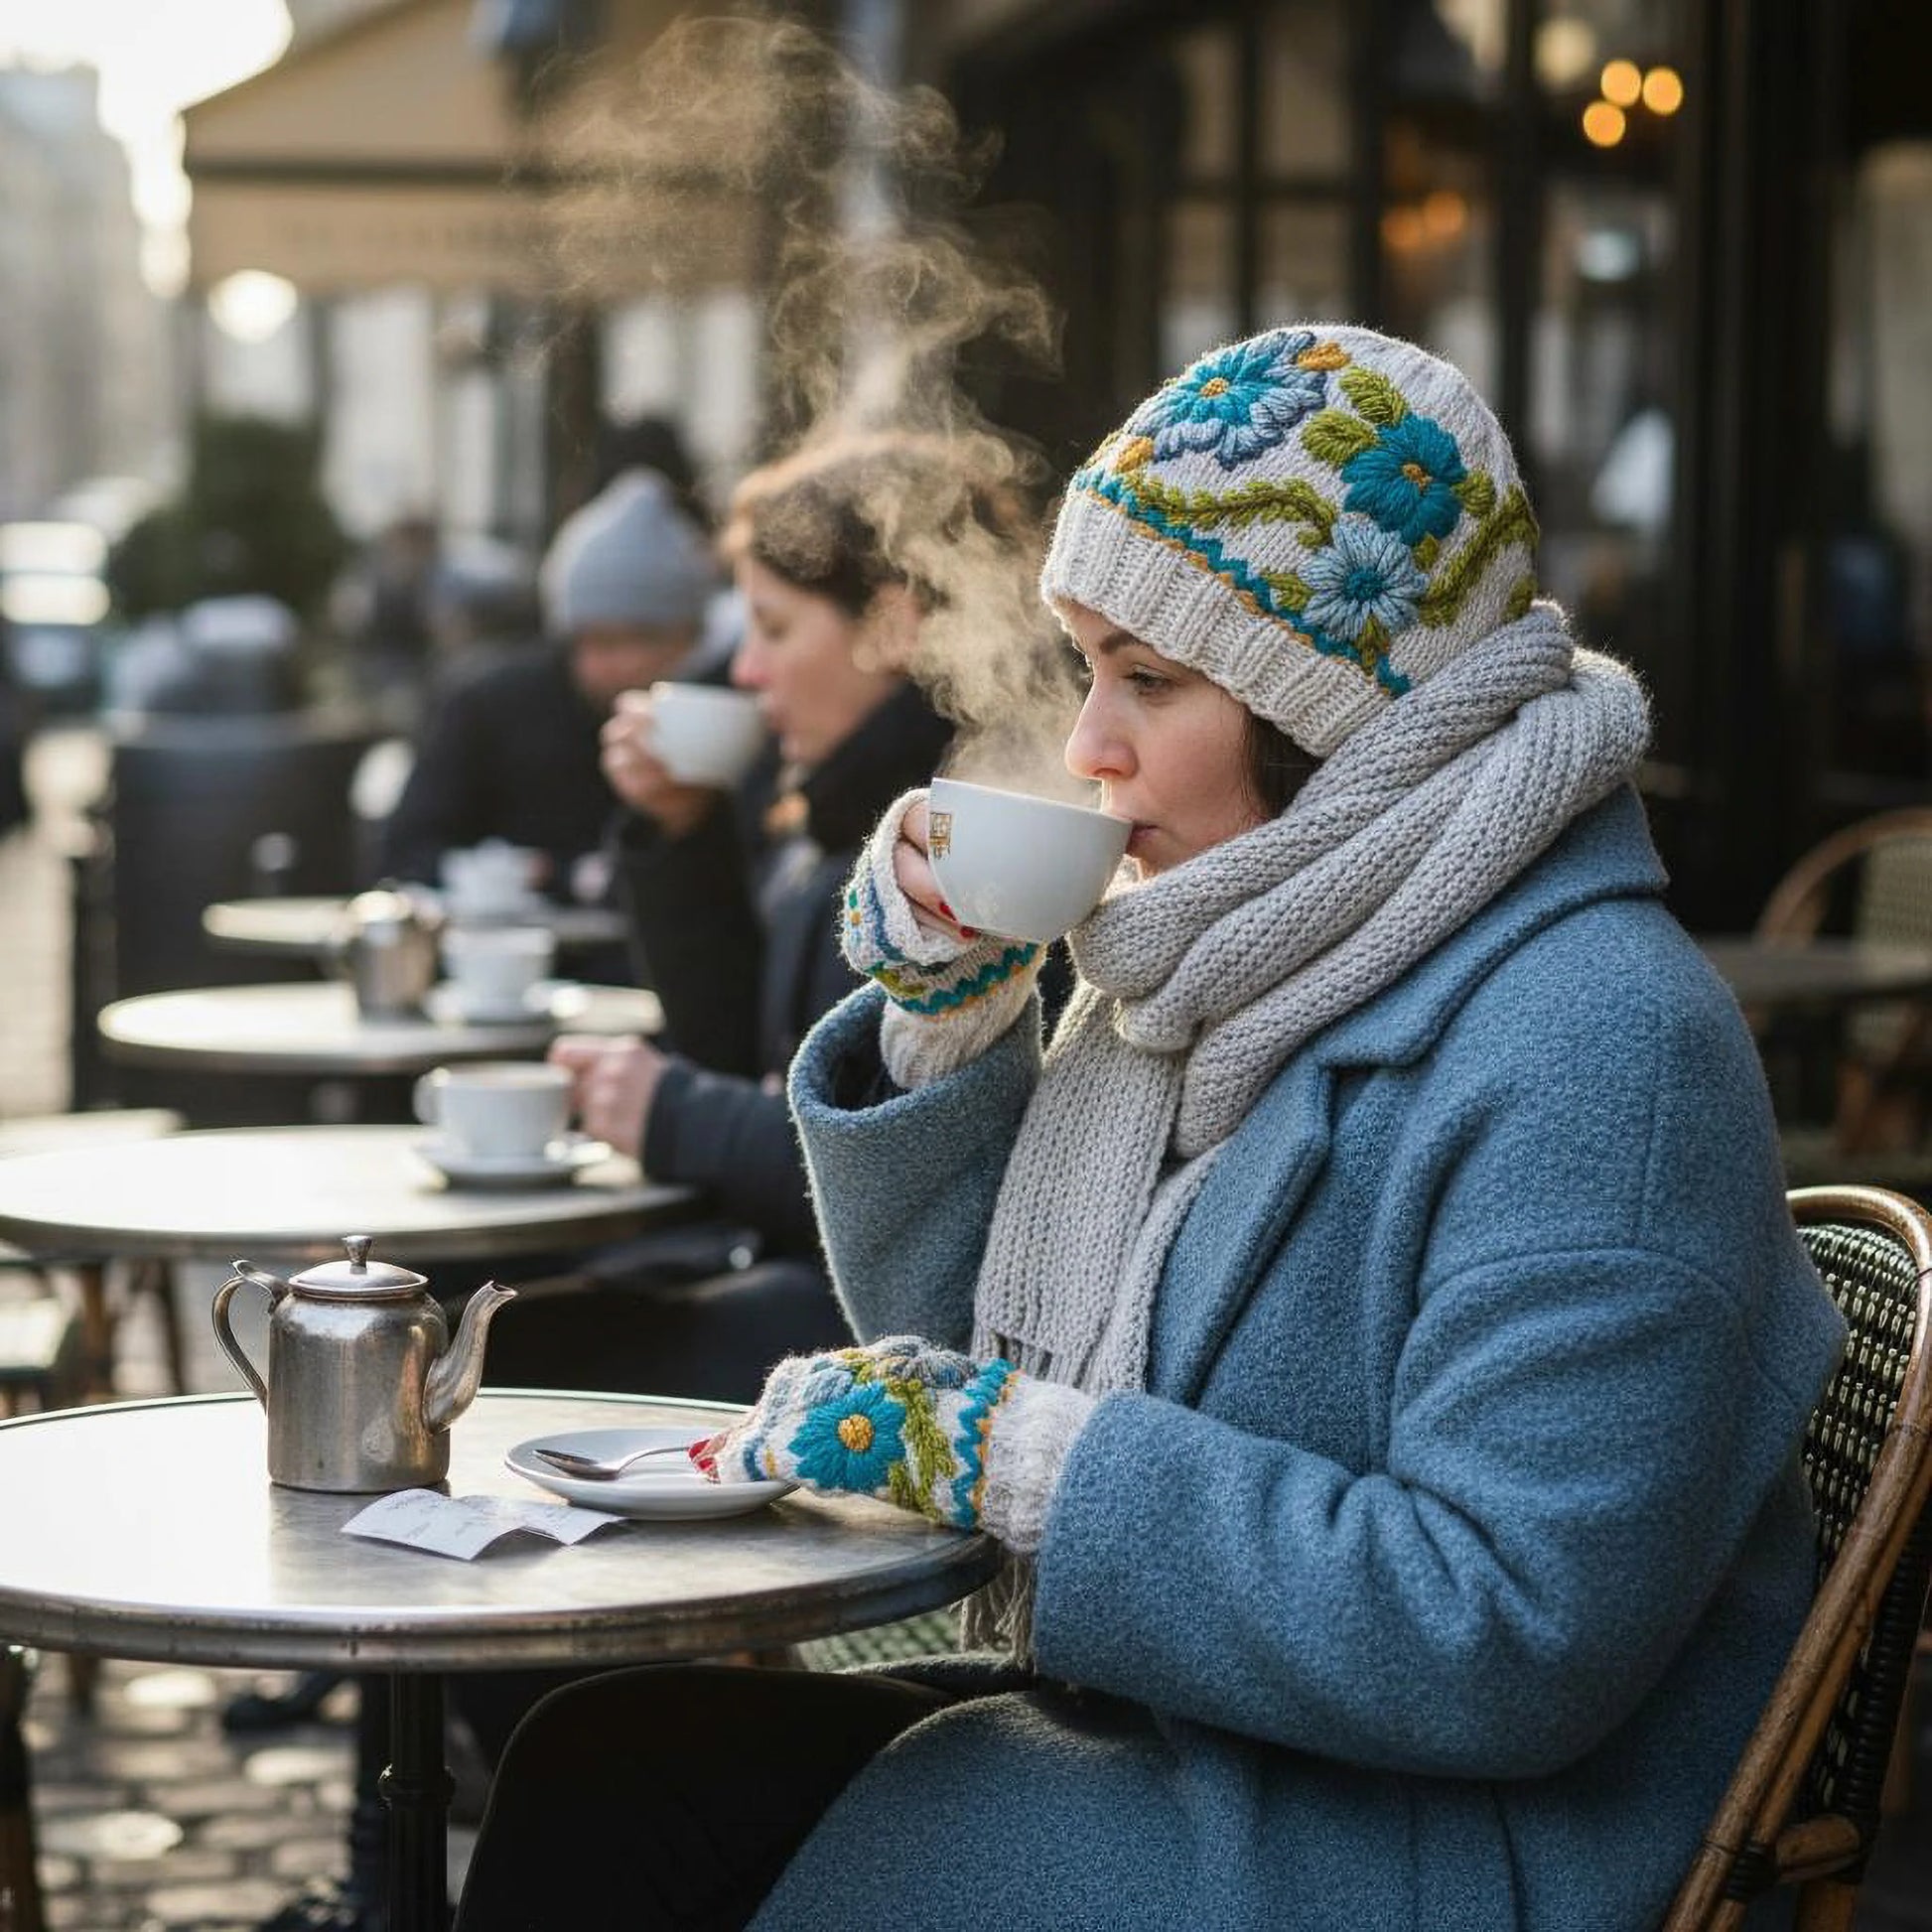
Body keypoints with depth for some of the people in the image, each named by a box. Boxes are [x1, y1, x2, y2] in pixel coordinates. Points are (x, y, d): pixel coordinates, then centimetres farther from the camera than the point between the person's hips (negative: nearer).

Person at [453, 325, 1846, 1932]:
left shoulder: (1593, 1044, -19)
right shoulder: (1227, 956, 8)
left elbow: (1514, 1634, -25)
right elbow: (957, 1345, 14)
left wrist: (1008, 1447, -23)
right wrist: (942, 1018, -2)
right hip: (1147, 1732, 8)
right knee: (600, 1759, -9)